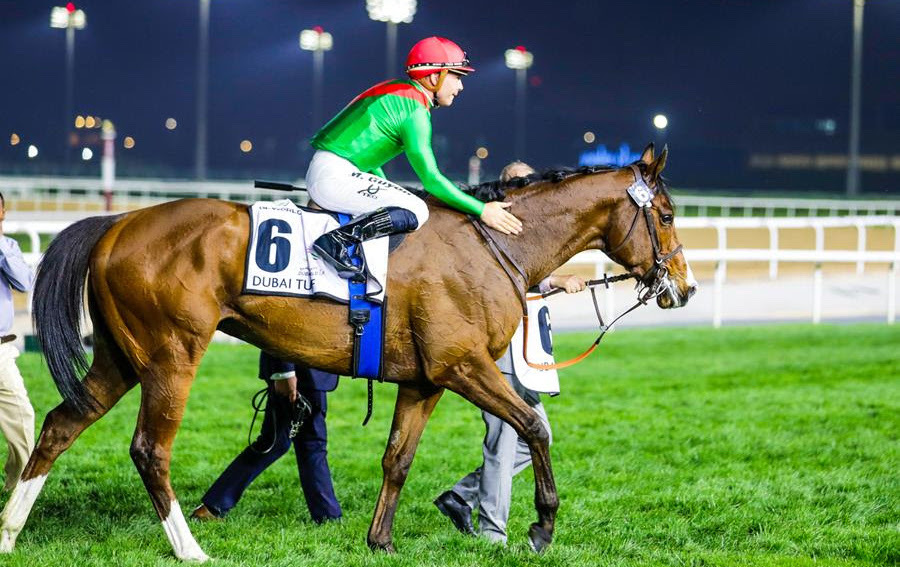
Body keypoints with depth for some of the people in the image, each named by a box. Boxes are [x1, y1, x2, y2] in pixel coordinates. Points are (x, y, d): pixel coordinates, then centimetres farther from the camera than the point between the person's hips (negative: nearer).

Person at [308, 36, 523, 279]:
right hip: (334, 176, -10)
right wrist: (481, 210, -11)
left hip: (321, 173, 10)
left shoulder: (396, 90, 17)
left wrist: (389, 195, 28)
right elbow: (431, 179, -16)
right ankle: (335, 241, -25)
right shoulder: (415, 110, -13)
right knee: (416, 211, -18)